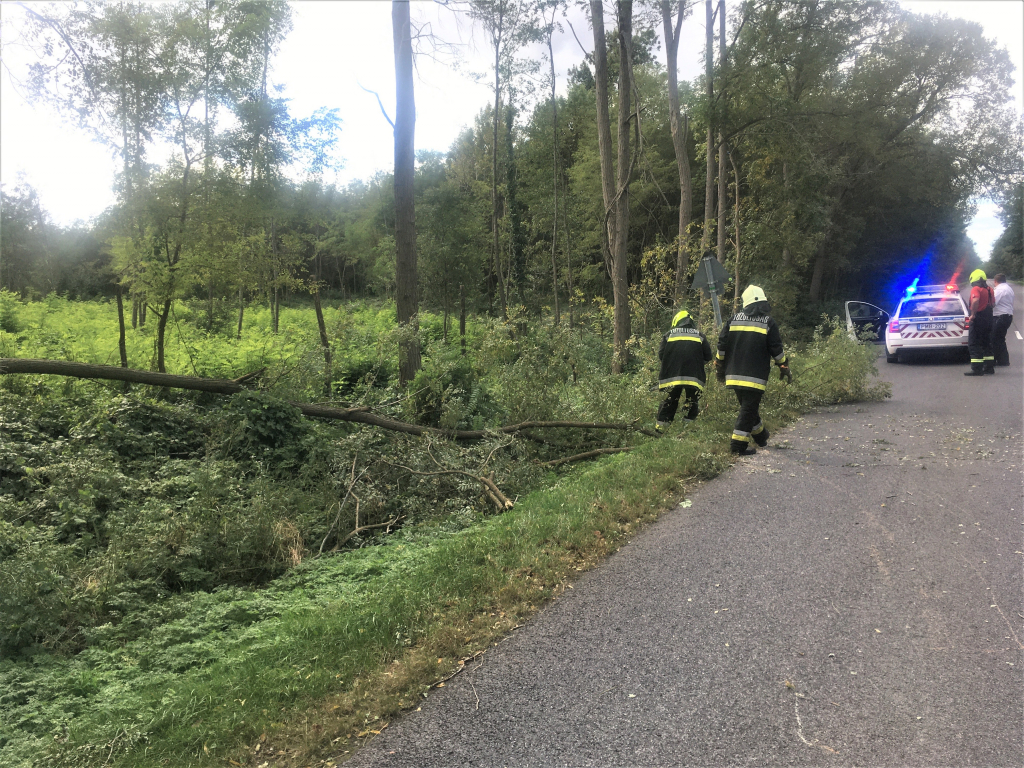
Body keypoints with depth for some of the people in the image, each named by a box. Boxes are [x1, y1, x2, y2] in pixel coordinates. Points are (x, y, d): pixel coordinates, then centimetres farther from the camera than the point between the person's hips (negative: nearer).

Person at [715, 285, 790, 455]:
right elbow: (777, 349, -2)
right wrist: (784, 367, 11)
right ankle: (739, 443, -7)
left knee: (747, 405, 19)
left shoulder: (734, 319, 7)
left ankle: (761, 436, 36)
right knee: (749, 408, -1)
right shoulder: (768, 322, -2)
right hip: (755, 376, -5)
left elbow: (722, 345, 6)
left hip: (734, 374, 5)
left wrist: (720, 367, 15)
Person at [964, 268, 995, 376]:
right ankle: (989, 366, 22)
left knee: (973, 344, -6)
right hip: (988, 318, 9)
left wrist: (973, 314, -23)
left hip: (978, 319, -9)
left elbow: (975, 301, -32)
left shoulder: (976, 289, -14)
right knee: (986, 343, 18)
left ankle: (977, 369, -11)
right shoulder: (989, 289, 13)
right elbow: (991, 303, 23)